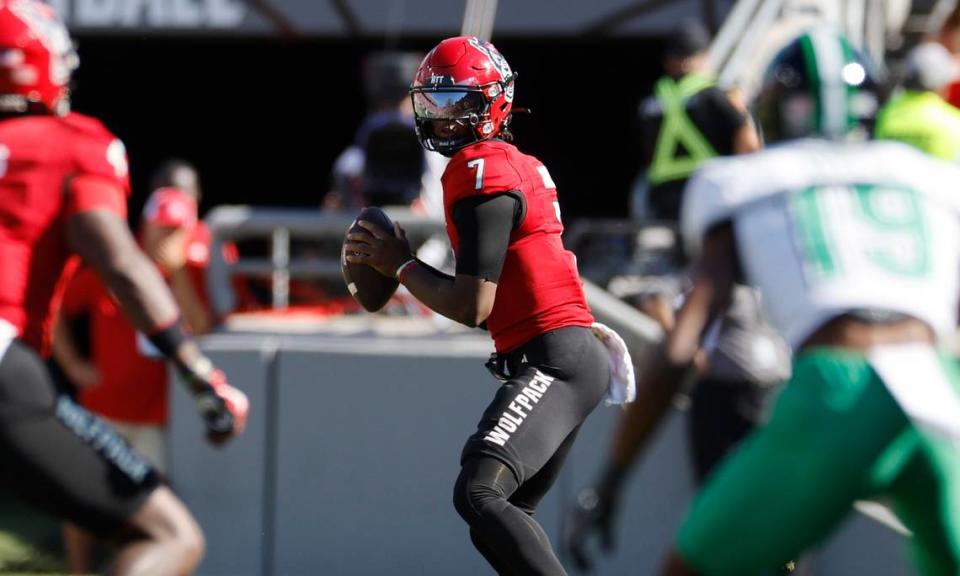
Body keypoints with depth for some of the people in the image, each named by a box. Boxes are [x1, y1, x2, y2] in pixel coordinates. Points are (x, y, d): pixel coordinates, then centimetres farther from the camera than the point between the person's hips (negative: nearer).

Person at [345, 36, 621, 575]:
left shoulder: (481, 172, -11)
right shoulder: (518, 165, 18)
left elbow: (473, 307, -15)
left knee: (479, 495, -24)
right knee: (509, 510, 18)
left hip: (553, 359, -11)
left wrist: (400, 264, -2)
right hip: (575, 354, 11)